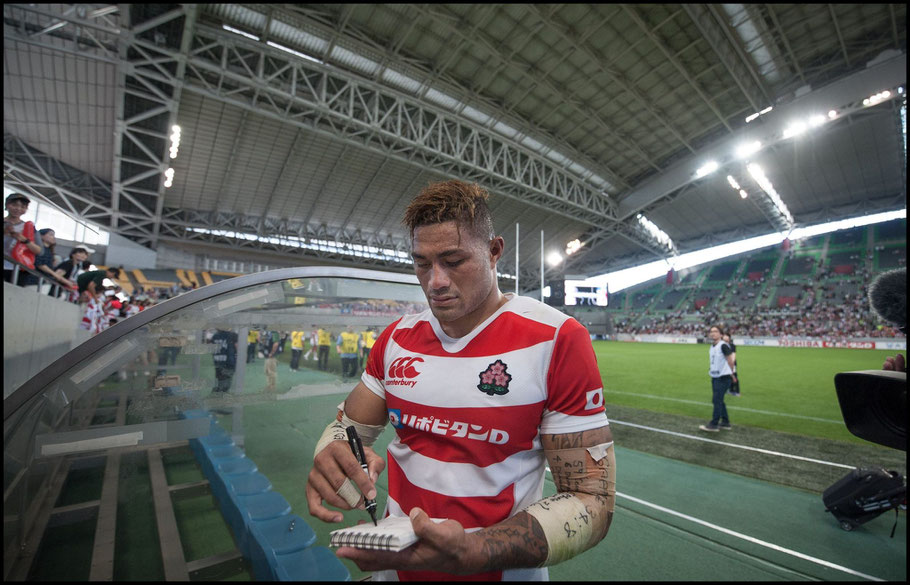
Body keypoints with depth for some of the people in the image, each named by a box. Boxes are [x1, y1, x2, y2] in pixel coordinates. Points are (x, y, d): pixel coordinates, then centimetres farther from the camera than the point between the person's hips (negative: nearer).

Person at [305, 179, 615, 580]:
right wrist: (333, 457, -20)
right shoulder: (397, 338, -4)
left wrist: (473, 553, -32)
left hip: (503, 568, -4)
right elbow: (348, 425, 3)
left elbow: (591, 500, -18)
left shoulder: (556, 340, -20)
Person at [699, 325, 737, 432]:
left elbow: (730, 361, -8)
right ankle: (725, 422, 26)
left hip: (723, 378, -8)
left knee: (717, 400, -7)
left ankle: (714, 425, -1)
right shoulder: (712, 347, 10)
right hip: (715, 377, 8)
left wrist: (731, 373, 3)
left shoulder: (723, 345, -14)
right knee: (718, 400, 14)